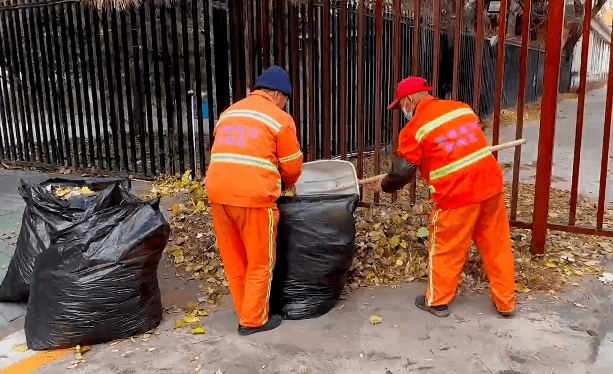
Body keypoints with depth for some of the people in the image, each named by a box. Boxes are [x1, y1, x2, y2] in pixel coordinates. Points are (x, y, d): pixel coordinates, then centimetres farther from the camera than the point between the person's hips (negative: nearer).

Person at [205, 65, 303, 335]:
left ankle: (246, 312, 30)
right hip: (252, 195, -6)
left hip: (218, 192, 6)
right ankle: (254, 320, 19)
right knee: (260, 262, 10)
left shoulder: (228, 113, 22)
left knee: (234, 260, 17)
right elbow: (292, 167, 5)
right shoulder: (280, 118, 3)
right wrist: (283, 187, 28)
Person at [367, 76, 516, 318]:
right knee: (497, 245, 16)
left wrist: (383, 186, 14)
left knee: (446, 249, 12)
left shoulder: (414, 129, -8)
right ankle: (506, 302, 29)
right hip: (491, 184, 6)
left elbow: (402, 172, -6)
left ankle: (437, 301, 28)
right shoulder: (461, 108, 11)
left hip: (458, 195, -6)